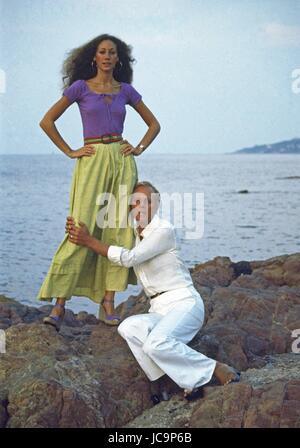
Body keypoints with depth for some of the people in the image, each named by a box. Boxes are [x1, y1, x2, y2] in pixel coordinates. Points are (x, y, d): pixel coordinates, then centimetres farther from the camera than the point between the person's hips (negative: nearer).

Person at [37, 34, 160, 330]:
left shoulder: (126, 90, 11)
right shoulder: (80, 87, 4)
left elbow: (154, 124, 21)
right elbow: (47, 121, 4)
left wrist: (139, 149, 7)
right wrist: (69, 152, 0)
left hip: (122, 161, 3)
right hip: (92, 161, -3)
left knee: (118, 230, -2)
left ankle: (108, 304, 5)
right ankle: (59, 305, -9)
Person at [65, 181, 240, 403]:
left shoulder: (164, 230, -9)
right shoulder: (135, 233, 16)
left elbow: (129, 258, -14)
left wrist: (89, 241, -11)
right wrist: (78, 233, 8)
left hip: (183, 303, -7)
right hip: (159, 310, 7)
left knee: (156, 343, -34)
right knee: (128, 328, -25)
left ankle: (218, 370, -19)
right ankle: (189, 383, -23)